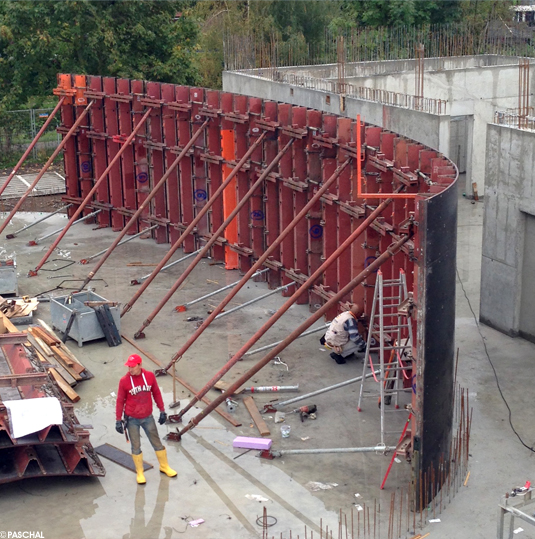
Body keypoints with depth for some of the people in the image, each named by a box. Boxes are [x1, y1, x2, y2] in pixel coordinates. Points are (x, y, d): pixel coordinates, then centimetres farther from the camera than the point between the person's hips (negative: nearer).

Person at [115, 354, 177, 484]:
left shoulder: (150, 376, -9)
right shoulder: (124, 381, -14)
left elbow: (156, 393, 3)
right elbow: (120, 401, -7)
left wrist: (162, 411, 5)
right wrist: (118, 420, -5)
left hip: (147, 417, 2)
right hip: (132, 419, -2)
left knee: (156, 442, 13)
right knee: (136, 446, 8)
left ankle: (164, 466, 33)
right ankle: (139, 472, 25)